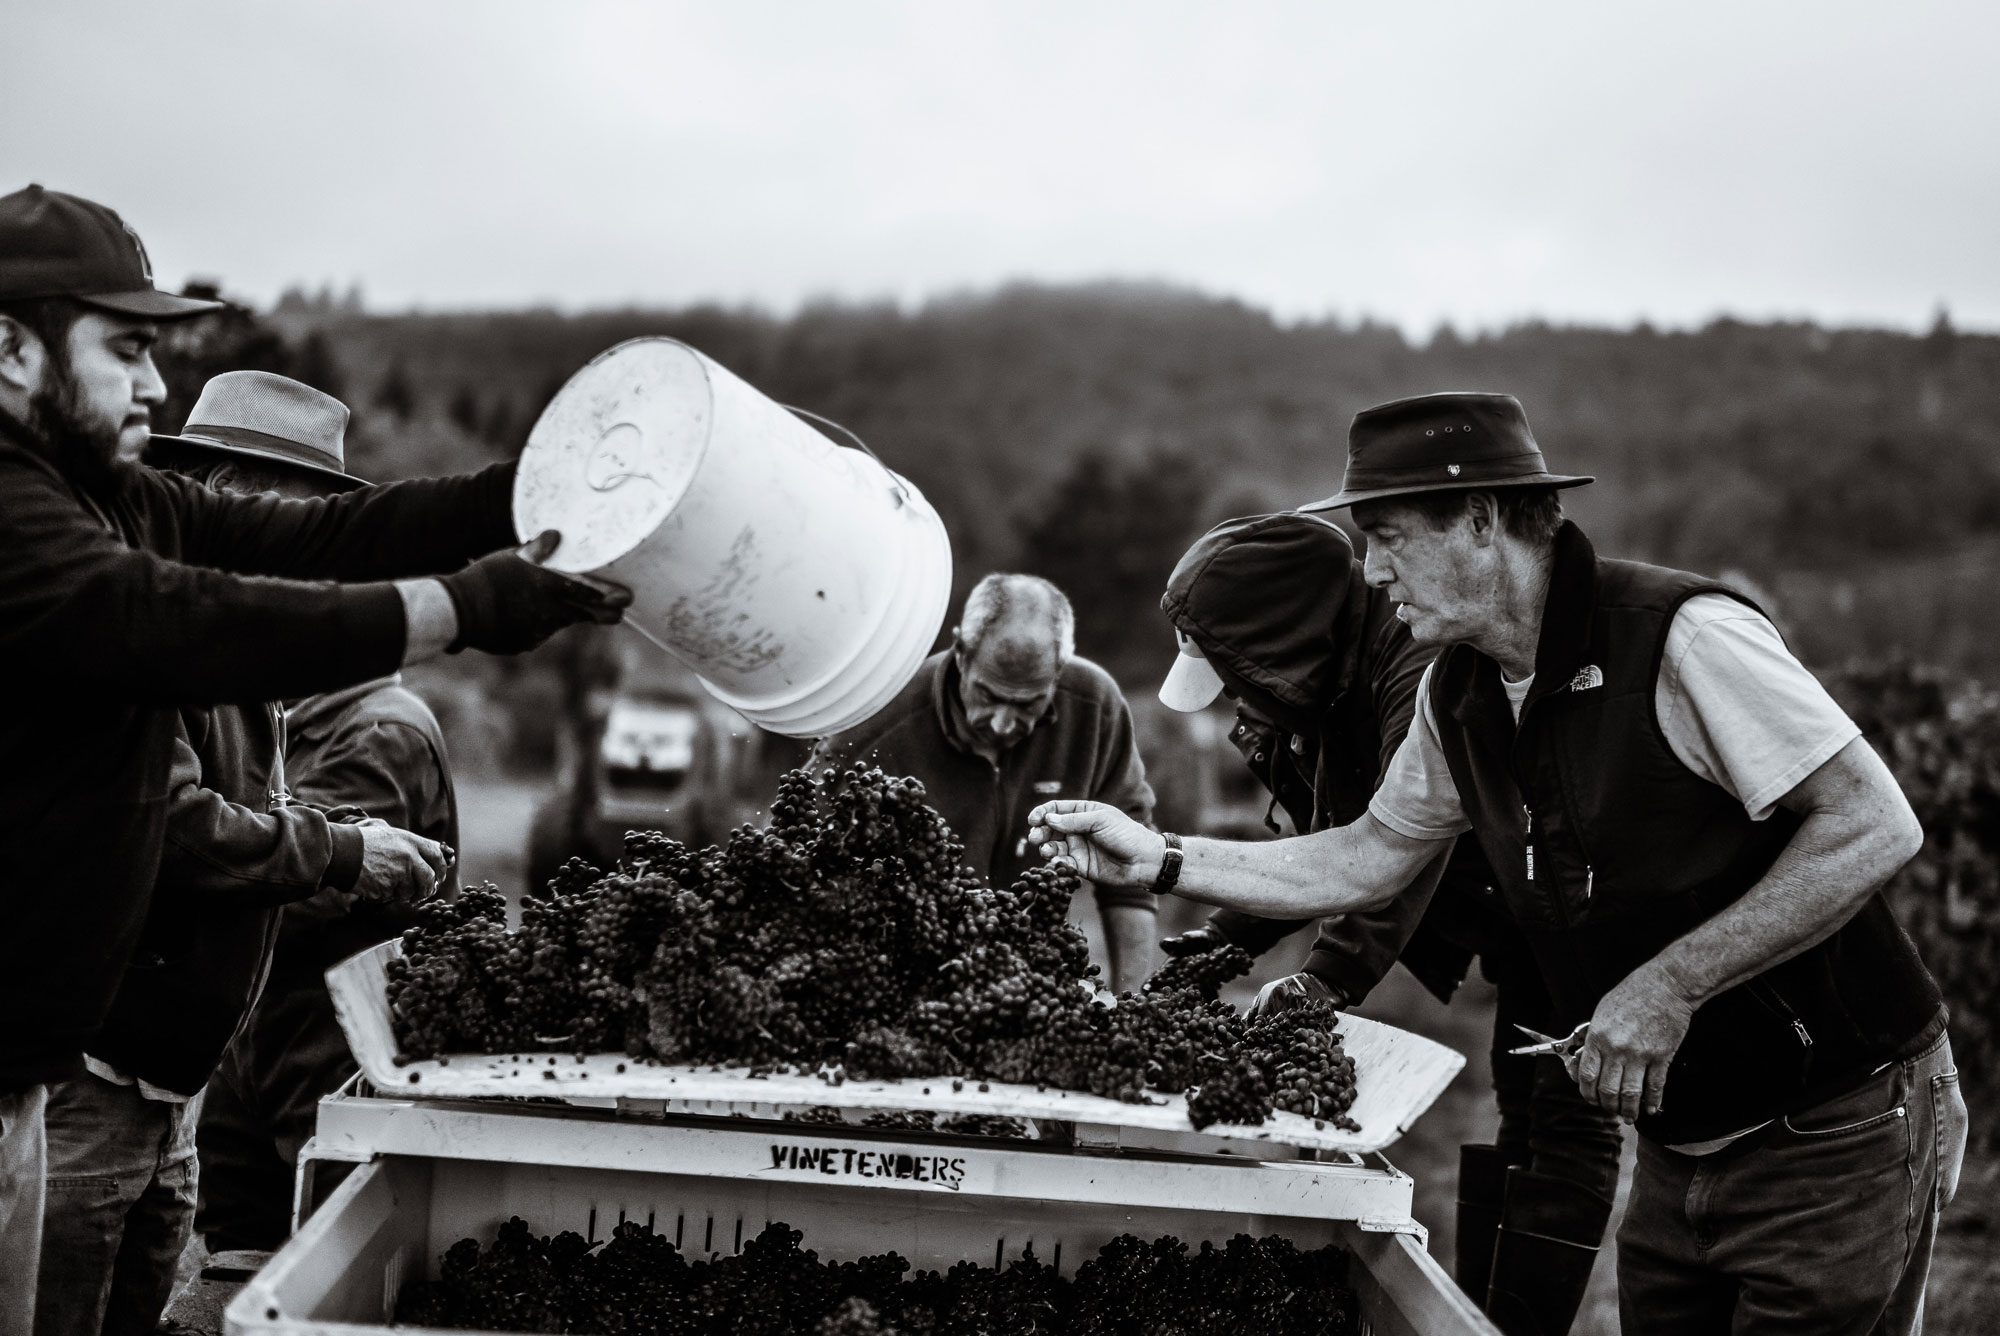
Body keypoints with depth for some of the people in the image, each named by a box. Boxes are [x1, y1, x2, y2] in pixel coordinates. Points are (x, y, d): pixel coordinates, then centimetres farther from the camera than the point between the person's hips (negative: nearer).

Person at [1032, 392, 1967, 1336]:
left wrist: (1670, 984, -25)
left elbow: (1875, 829, -24)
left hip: (1838, 1139, -7)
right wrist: (1158, 860, 7)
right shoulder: (1458, 697, 2)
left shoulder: (1681, 638, -22)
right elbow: (1368, 863, 14)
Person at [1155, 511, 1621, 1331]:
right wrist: (1225, 941, 2)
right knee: (1515, 1117, 16)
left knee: (1565, 1120, -11)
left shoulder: (1423, 672, -27)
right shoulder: (1326, 690, 4)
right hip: (1524, 940, 10)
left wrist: (1329, 976, -47)